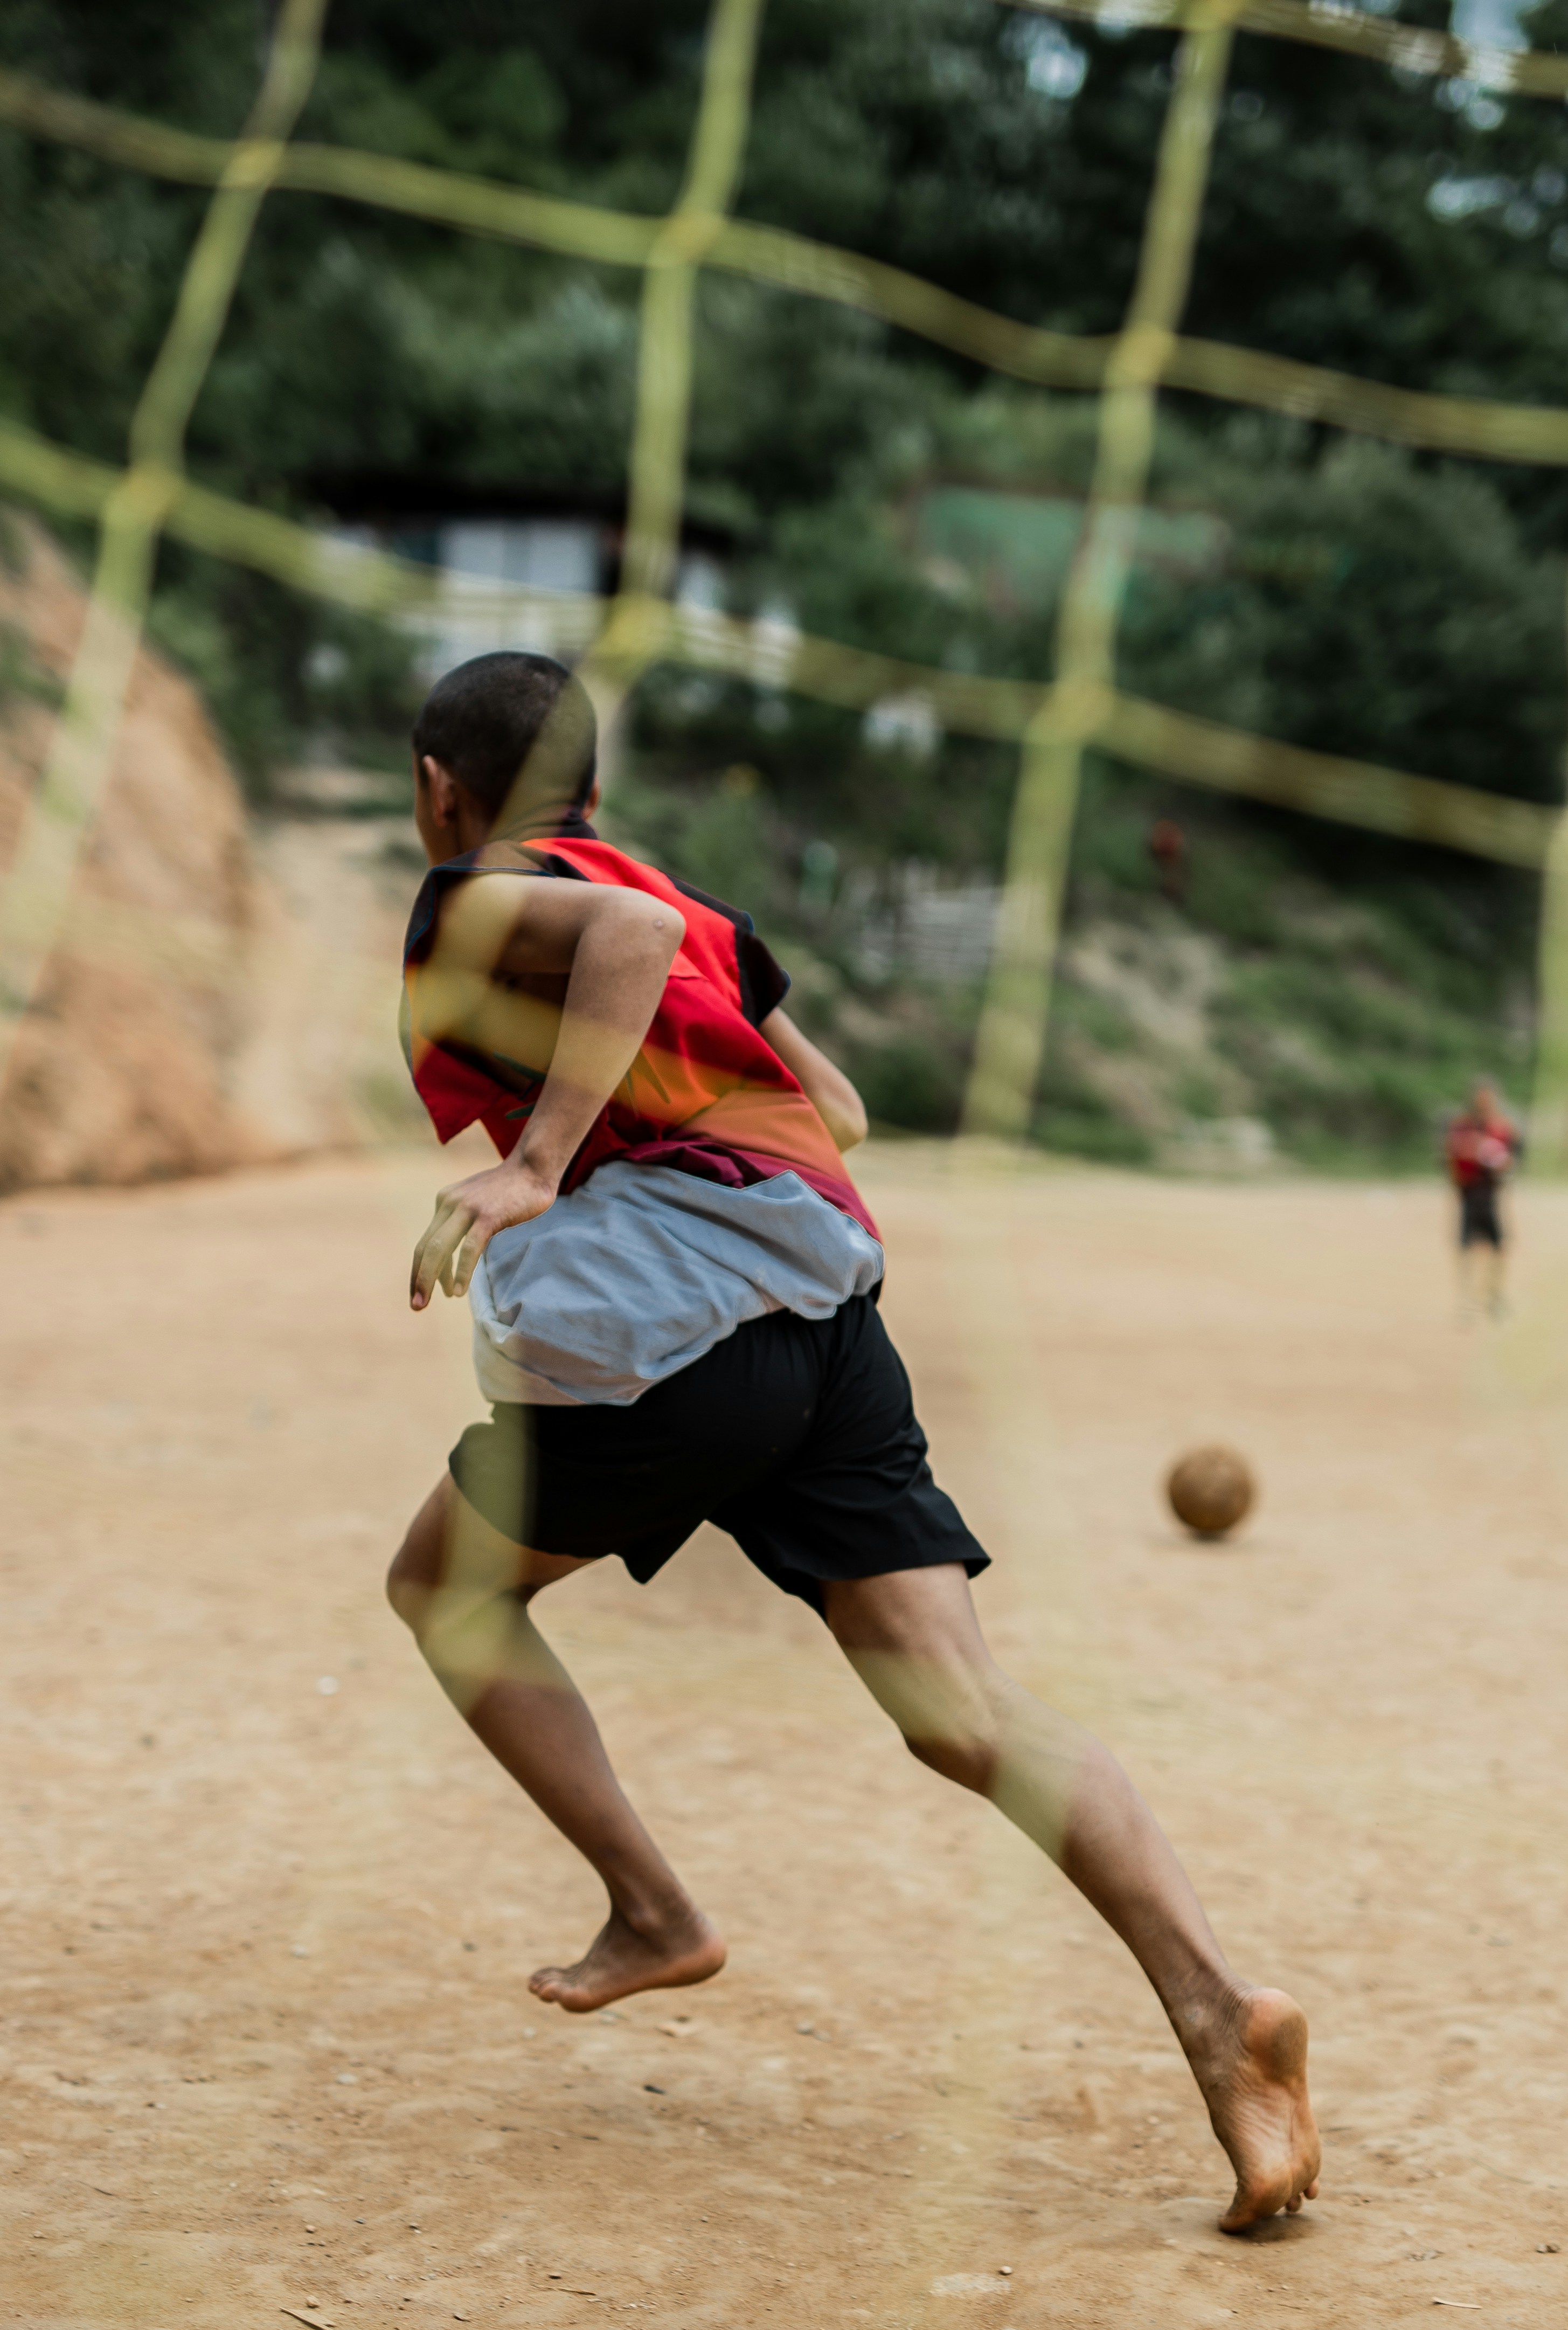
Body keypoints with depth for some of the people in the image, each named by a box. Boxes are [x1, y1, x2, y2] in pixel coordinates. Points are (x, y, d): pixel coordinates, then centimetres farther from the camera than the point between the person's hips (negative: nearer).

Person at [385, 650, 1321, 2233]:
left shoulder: (470, 903, 6)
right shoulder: (691, 905, 27)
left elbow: (633, 930, -17)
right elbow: (838, 1112, 27)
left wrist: (533, 1165, -21)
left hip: (655, 1318, -6)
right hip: (830, 1303, 6)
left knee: (444, 1590, 20)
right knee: (965, 1705, -3)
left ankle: (651, 1915, 14)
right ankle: (1216, 2007, -21)